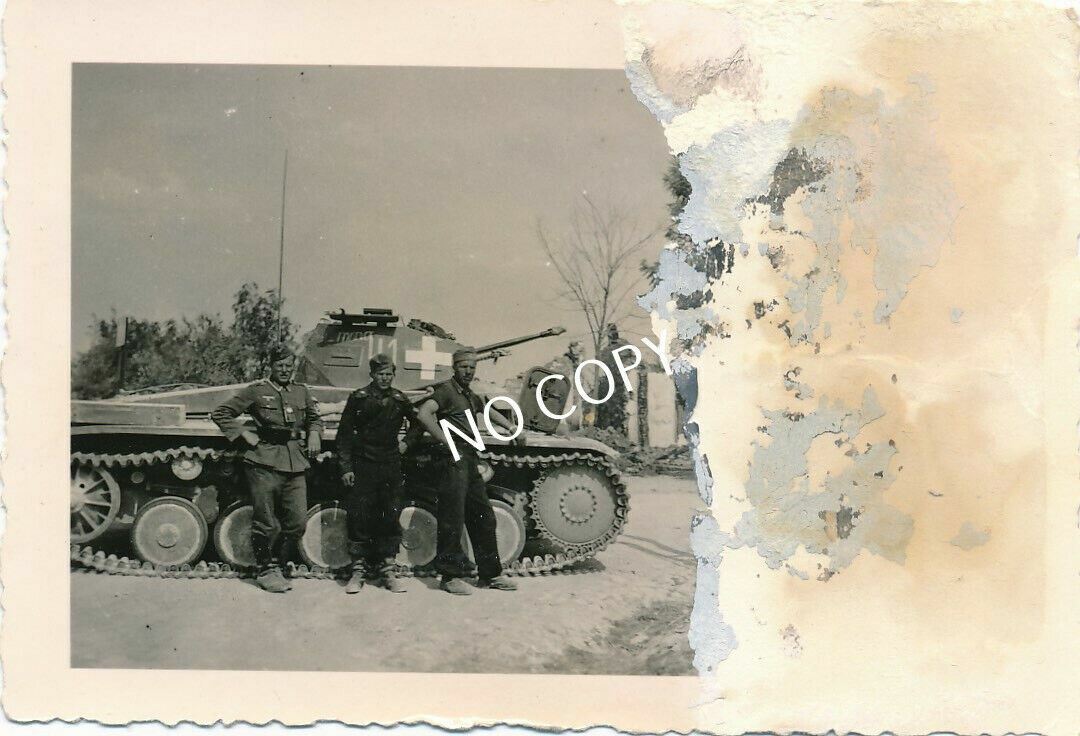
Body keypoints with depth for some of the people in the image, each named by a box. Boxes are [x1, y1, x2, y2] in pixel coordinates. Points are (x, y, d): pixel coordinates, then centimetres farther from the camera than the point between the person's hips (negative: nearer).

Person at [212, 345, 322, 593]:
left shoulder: (302, 392, 15)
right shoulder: (256, 391, 1)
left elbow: (315, 418, 31)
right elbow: (220, 413, 4)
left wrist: (314, 434, 11)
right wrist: (244, 434, -4)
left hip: (295, 465, 4)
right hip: (265, 463, -4)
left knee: (297, 521, 3)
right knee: (266, 524, 0)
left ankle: (276, 565, 22)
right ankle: (265, 572, 17)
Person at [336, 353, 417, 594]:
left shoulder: (400, 399, 9)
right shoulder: (359, 398, 0)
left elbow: (417, 423, 28)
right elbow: (344, 434, 0)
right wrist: (345, 467, -5)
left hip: (391, 466, 3)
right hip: (362, 466, -3)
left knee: (391, 517, 3)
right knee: (359, 518, -2)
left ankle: (388, 571, 10)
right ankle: (358, 571, 6)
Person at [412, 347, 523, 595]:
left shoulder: (471, 396, 20)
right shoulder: (446, 390, -6)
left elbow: (490, 412, 41)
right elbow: (423, 414, -23)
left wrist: (512, 428, 33)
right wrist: (447, 442, -21)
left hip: (471, 462, 9)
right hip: (455, 462, -9)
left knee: (484, 519, 12)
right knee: (452, 520, -5)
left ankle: (491, 574, 21)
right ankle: (450, 577, 4)